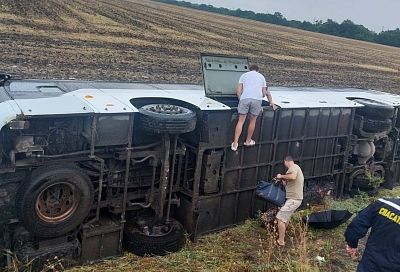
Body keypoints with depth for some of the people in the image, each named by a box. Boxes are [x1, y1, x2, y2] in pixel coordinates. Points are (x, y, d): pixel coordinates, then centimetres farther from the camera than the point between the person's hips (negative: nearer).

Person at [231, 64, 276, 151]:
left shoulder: (244, 75, 22)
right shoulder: (261, 77, 26)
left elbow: (238, 90, 11)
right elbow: (265, 93, 23)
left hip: (245, 98, 0)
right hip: (257, 100, 1)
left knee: (241, 121, 2)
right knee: (252, 121, 15)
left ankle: (235, 143, -3)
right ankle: (248, 141, 28)